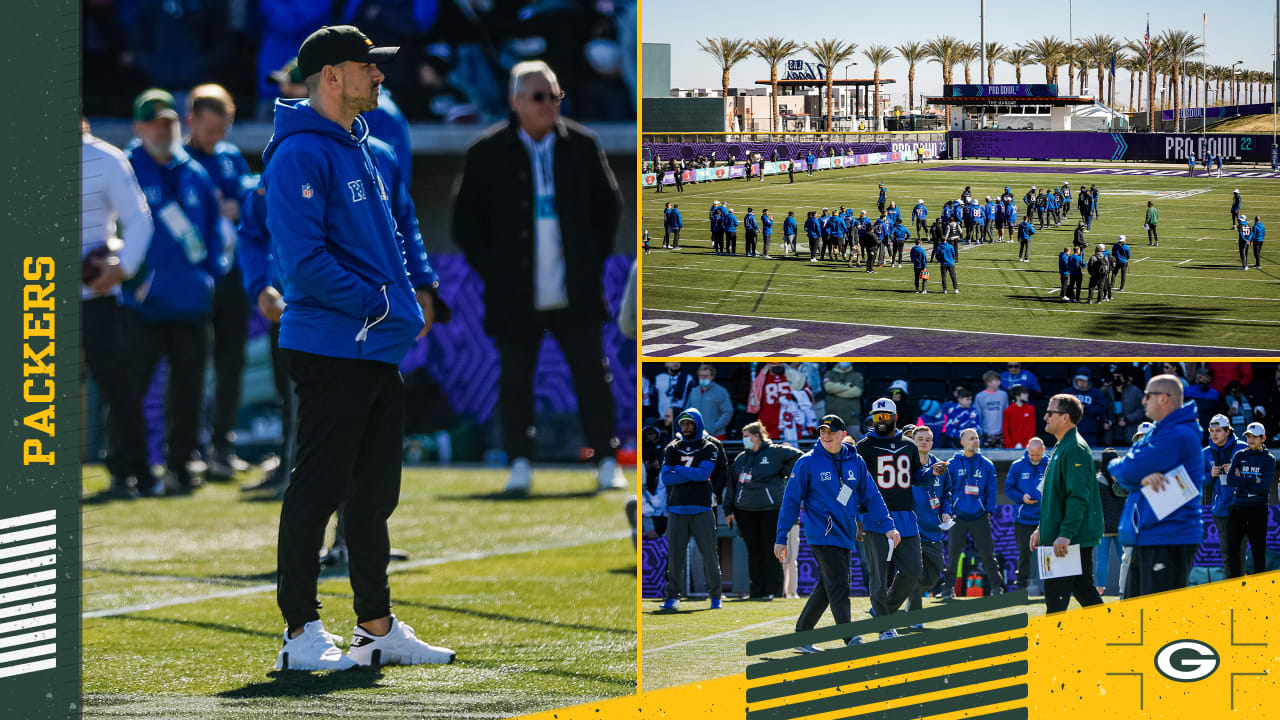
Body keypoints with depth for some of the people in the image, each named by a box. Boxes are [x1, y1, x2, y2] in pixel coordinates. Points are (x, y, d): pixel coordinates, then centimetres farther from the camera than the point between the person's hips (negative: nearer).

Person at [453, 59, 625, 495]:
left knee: (593, 375, 2)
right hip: (516, 294, -1)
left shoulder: (581, 145, 4)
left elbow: (608, 205, 15)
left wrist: (593, 260, 6)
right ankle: (520, 465, 10)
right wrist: (492, 271, -4)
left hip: (576, 294, 2)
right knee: (516, 379, 2)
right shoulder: (488, 153, -2)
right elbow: (465, 221, 3)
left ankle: (606, 463, 9)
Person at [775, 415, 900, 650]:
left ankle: (801, 636, 20)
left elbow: (871, 496, 9)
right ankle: (850, 640, -17)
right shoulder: (807, 463, -5)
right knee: (838, 587, -13)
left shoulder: (855, 462, 8)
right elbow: (791, 501, -2)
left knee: (826, 588, 9)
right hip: (822, 534, -5)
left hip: (845, 534, 6)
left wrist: (888, 526, -2)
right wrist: (780, 539, -3)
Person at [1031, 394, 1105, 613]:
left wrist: (1065, 535, -28)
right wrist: (1042, 528, 23)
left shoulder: (1075, 450, -15)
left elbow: (1078, 497, -22)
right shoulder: (1061, 448, 18)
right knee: (1086, 594, 11)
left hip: (1072, 539, -11)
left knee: (1055, 599, -9)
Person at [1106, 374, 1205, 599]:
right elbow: (1125, 479, 9)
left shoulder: (1177, 436, -15)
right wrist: (1144, 477, -15)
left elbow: (1128, 471, -17)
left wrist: (1114, 466, 8)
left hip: (1169, 541, -10)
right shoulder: (1157, 432, 19)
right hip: (1146, 538, 10)